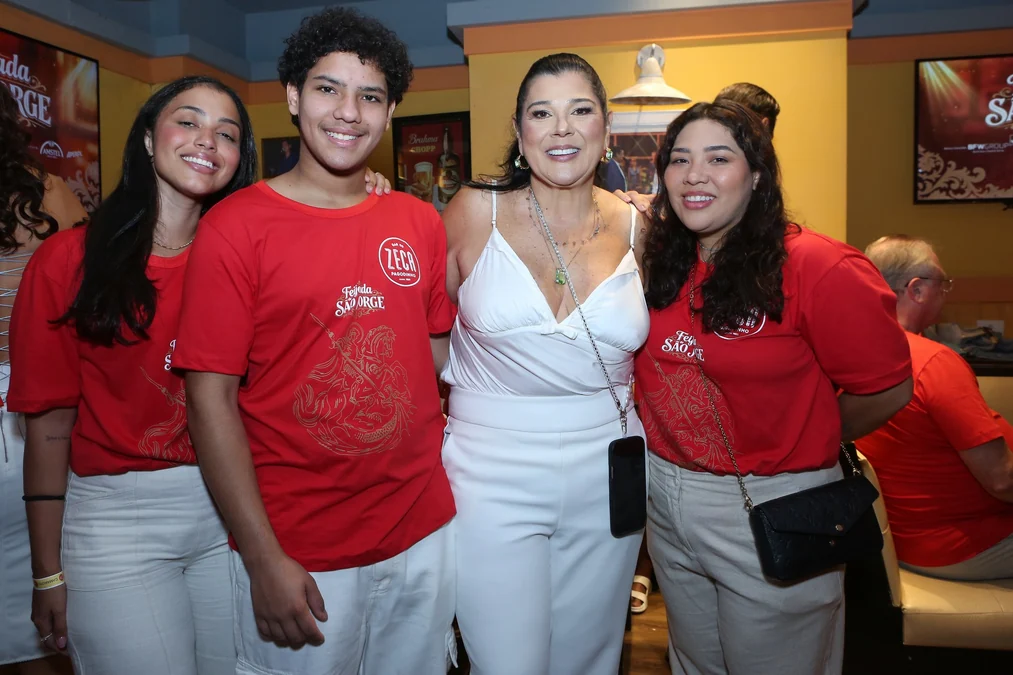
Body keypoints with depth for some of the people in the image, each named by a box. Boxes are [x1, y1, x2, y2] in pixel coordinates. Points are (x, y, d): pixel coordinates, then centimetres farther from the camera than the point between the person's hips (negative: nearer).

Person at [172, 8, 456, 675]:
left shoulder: (421, 222, 2)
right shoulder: (236, 225, -9)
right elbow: (211, 398, -11)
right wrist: (264, 560, -13)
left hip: (424, 535, 4)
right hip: (298, 554, -4)